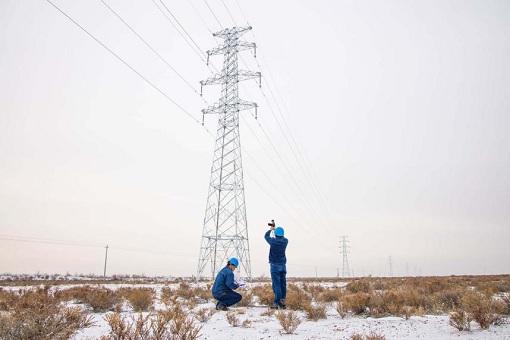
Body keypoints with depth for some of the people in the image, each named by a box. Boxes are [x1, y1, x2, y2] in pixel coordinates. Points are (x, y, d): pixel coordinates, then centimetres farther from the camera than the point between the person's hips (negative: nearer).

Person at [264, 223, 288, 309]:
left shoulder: (273, 241, -13)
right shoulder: (285, 241, -2)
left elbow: (266, 236, 7)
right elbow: (281, 237, 22)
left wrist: (270, 229, 25)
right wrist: (275, 229, 32)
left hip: (275, 265, -5)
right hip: (283, 265, 5)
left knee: (276, 285, -6)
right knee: (283, 284, 9)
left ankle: (278, 303, -8)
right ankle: (282, 301, 15)